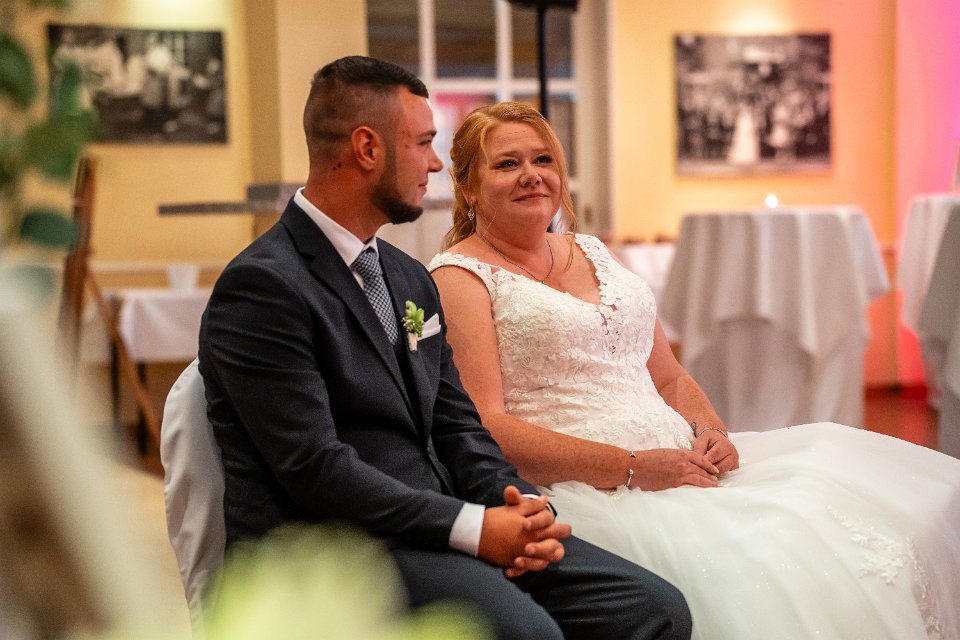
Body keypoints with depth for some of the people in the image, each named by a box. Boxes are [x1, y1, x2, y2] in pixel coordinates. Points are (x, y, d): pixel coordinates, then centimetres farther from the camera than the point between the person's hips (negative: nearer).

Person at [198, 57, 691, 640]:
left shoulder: (412, 279, 18)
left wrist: (518, 506, -4)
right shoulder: (262, 286, -10)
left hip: (435, 524, 8)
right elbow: (315, 467, -17)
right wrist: (474, 528, -20)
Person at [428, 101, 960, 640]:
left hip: (682, 469, 7)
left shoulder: (592, 253, 21)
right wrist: (630, 468, -16)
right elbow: (480, 427, -12)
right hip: (583, 491, -7)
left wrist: (711, 432, 0)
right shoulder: (459, 277, 0)